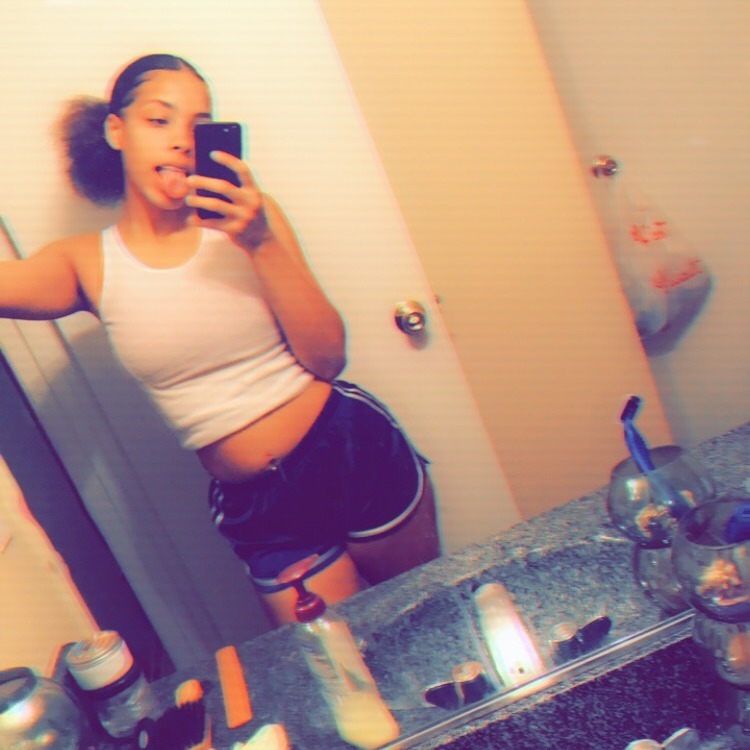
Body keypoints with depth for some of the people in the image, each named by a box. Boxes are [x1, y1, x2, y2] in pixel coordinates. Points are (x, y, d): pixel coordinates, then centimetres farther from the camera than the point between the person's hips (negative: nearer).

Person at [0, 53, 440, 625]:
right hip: (258, 509, 0)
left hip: (357, 451, 1)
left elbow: (327, 357, -8)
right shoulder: (88, 263, -2)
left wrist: (262, 244, -19)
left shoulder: (244, 219, -2)